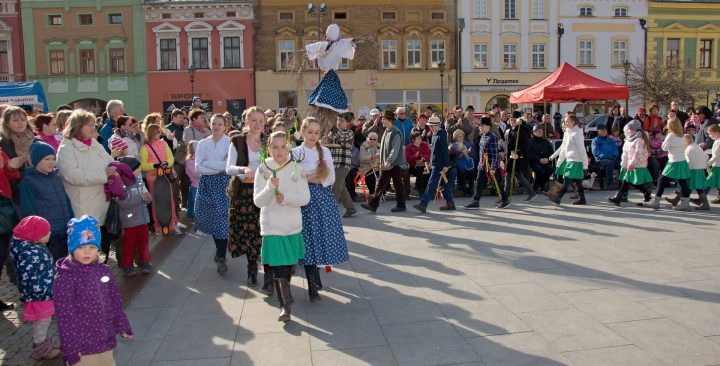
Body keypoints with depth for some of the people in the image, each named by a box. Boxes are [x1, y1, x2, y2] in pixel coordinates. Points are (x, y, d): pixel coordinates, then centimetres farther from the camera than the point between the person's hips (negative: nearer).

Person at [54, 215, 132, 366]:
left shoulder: (103, 271, 0)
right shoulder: (65, 278, -17)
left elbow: (115, 302, 10)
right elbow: (65, 316, -16)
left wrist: (123, 326, 13)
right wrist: (71, 348, -15)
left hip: (105, 340, 5)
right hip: (82, 345, -5)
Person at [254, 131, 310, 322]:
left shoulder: (296, 169, -4)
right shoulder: (262, 170, -5)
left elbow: (305, 198, -7)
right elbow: (258, 201, -9)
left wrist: (285, 197, -22)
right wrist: (270, 187, -27)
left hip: (293, 226, 2)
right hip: (272, 227, -2)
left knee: (289, 265, 18)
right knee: (278, 268, -10)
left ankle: (285, 292, 44)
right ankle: (285, 307, -4)